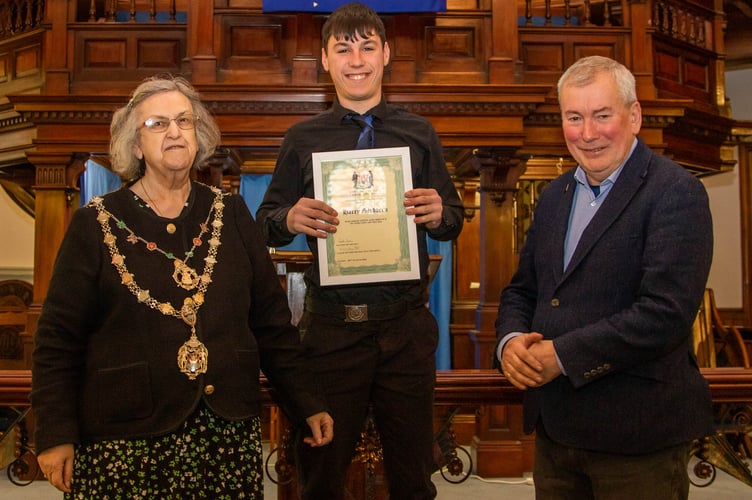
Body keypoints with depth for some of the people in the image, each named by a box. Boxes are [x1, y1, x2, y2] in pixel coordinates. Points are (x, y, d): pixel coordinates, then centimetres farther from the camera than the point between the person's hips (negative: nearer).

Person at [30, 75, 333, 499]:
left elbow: (271, 320, 6)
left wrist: (307, 403, 5)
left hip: (228, 431, 2)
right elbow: (58, 340, 0)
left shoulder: (231, 214, 5)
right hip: (125, 438, -2)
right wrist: (56, 435, -5)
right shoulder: (96, 224, -1)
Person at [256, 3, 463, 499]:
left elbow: (454, 221, 9)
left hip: (407, 326, 1)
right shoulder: (302, 139, 6)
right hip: (329, 326, 0)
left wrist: (438, 214, -13)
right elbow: (265, 223, 7)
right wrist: (290, 219, -14)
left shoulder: (418, 133, 7)